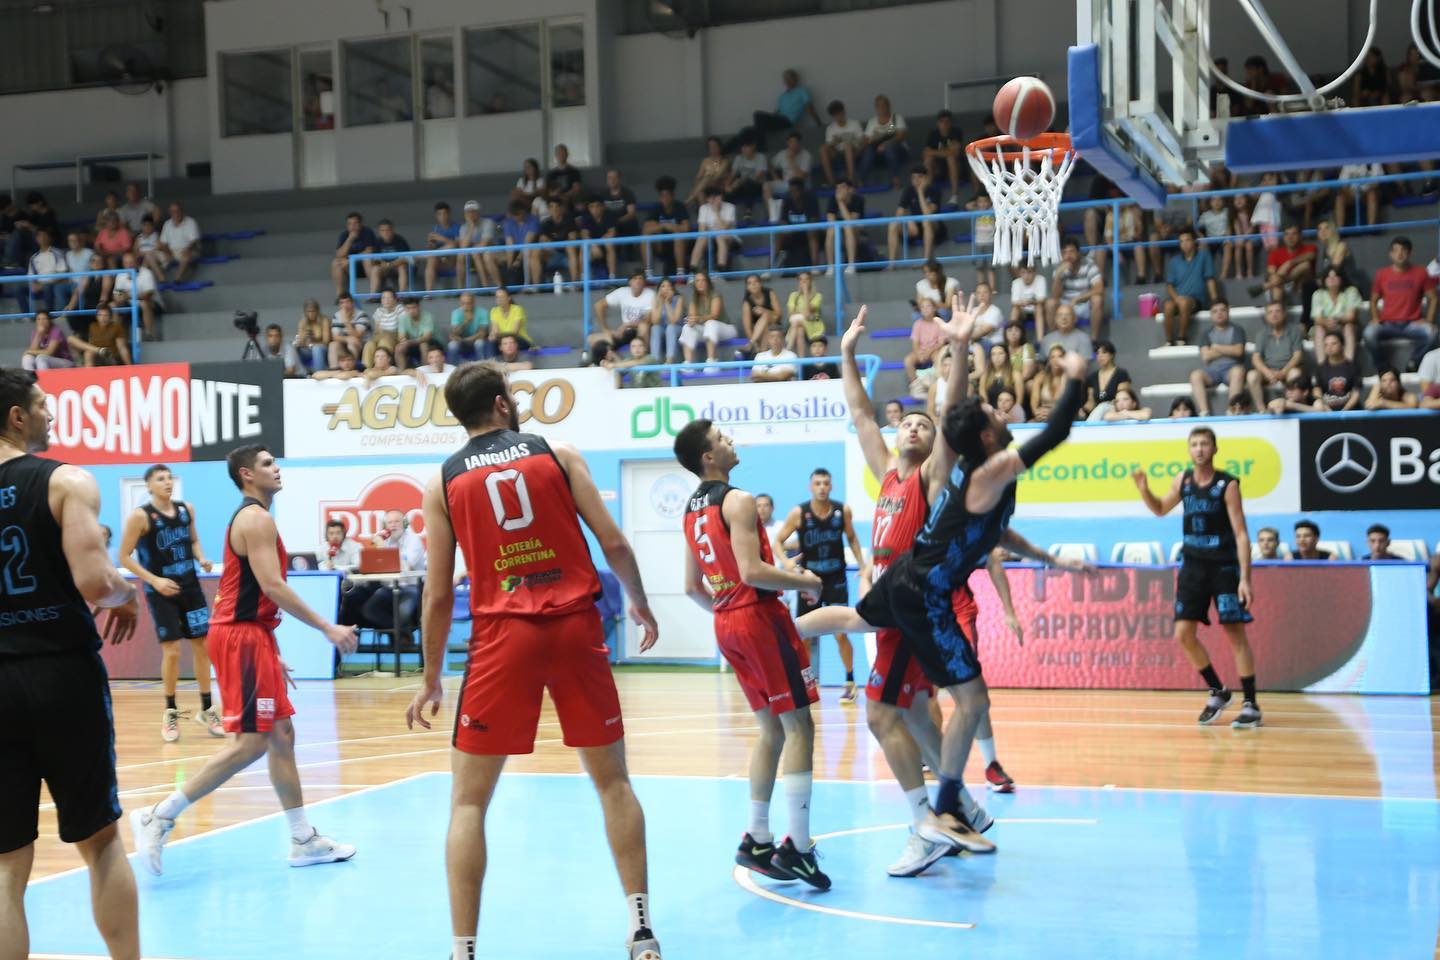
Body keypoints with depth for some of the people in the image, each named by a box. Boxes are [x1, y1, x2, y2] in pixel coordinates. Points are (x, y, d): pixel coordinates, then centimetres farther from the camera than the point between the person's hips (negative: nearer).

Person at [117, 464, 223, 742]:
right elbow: (124, 557, -10)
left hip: (190, 587, 5)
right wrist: (154, 580, -19)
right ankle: (170, 712, 11)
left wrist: (201, 559, -3)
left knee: (202, 646, 5)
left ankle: (206, 709, 17)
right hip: (161, 591, -5)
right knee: (171, 651, -6)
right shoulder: (140, 516, -12)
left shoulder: (186, 510, 3)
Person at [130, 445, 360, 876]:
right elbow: (272, 586, -22)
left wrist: (272, 654, 24)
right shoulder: (257, 518, -12)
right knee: (251, 742, -12)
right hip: (241, 636, -11)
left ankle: (304, 841, 15)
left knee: (281, 736, 10)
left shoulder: (252, 517, 19)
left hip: (251, 634, 11)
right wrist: (328, 628, -20)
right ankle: (160, 816, -8)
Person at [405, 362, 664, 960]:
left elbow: (439, 594, 5)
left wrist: (431, 678, 14)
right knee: (612, 781, 15)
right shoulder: (558, 454, 6)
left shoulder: (442, 482, 7)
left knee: (468, 800, 7)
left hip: (503, 635, -1)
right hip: (576, 626, 1)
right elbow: (613, 543, 1)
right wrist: (639, 603, 19)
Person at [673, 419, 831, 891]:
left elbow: (692, 587, 16)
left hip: (727, 623, 9)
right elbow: (752, 570, -23)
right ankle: (797, 846, -9)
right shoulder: (737, 501, -13)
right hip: (760, 616, -9)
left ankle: (757, 839, 15)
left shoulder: (692, 510, 13)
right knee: (798, 725, -6)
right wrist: (805, 581, -10)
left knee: (771, 728, 15)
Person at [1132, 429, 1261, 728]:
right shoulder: (1183, 480, 4)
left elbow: (1241, 534, -13)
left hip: (1224, 566, -5)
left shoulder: (1227, 484, -11)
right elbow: (1160, 509, 22)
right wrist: (1144, 490, 2)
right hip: (1193, 565, 5)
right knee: (1183, 634, 1)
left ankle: (1251, 705, 2)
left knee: (1235, 633, -5)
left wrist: (1245, 578, -20)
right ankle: (1217, 692, 19)